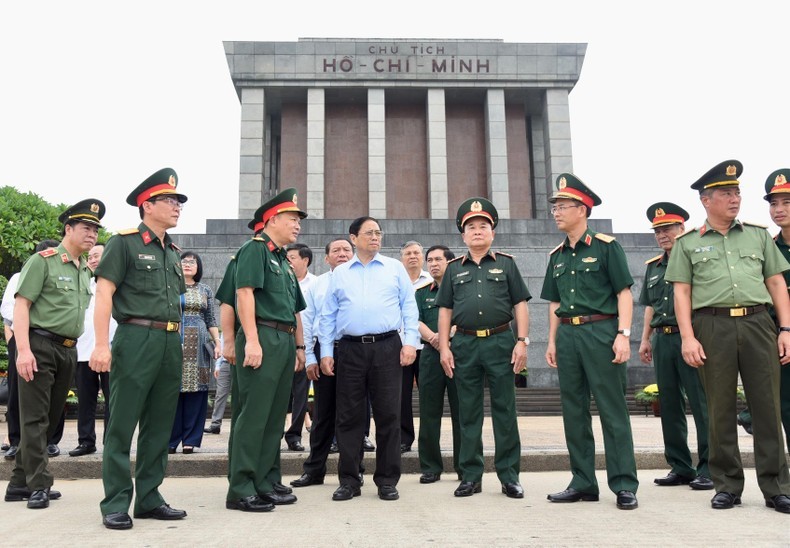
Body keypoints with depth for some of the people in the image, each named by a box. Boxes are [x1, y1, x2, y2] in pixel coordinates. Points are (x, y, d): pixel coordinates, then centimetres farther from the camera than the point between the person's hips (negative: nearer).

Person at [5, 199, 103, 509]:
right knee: (35, 419, -3)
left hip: (69, 351, 7)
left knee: (50, 419, 11)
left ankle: (20, 483, 22)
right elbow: (21, 305, -11)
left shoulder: (86, 269, 14)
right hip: (40, 346, -7)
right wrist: (23, 350, -19)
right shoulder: (43, 261, -6)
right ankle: (38, 485, 1)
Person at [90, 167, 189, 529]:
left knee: (160, 428, 10)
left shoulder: (173, 251, 18)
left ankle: (149, 499, 20)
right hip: (136, 339, -7)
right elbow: (103, 294, -9)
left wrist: (176, 342, 16)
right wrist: (101, 345, -17)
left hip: (171, 343, 7)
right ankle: (115, 504, 8)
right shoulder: (124, 242, -3)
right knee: (121, 427, -1)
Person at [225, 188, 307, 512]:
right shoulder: (255, 249, -2)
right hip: (262, 338, -9)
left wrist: (299, 346, 21)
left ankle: (267, 484, 19)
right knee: (252, 416, -7)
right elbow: (244, 293, -15)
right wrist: (252, 340, -22)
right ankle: (240, 490, 0)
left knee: (275, 418, 11)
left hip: (285, 343, 9)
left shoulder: (284, 261, 24)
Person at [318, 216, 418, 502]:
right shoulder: (339, 273, 13)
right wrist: (326, 352, 4)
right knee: (349, 416, 4)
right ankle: (349, 480, 14)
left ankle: (387, 480, 12)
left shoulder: (395, 268, 11)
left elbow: (409, 307, 7)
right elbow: (328, 315, 11)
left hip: (387, 348, -1)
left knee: (388, 415, 1)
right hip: (350, 349, 1)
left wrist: (410, 342, -5)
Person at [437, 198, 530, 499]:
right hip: (465, 345, 2)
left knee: (505, 411, 2)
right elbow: (445, 310, 11)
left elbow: (520, 305, 5)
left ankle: (509, 476, 12)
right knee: (468, 413, 6)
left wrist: (522, 341, -5)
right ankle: (471, 476, 15)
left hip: (500, 342, -1)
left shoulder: (506, 263, 9)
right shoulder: (454, 268, 13)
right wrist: (444, 348, 2)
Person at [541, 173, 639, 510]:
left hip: (600, 332, -6)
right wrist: (552, 341, 12)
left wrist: (623, 334, -14)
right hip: (568, 335, 6)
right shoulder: (557, 255, 15)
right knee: (574, 413, 9)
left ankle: (624, 486, 7)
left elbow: (624, 293, -5)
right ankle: (583, 483, 18)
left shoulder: (605, 246, -2)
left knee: (612, 411, -2)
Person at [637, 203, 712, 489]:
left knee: (702, 404, -3)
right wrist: (645, 339, 16)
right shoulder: (652, 267, 17)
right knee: (670, 406, 9)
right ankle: (680, 468, 18)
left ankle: (708, 469, 5)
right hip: (662, 339, 6)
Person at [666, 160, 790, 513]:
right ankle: (727, 486, 15)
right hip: (712, 327, -1)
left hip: (758, 323, 2)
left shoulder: (759, 235, 14)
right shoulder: (688, 243, 8)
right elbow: (681, 292, 4)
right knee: (720, 410, 4)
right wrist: (688, 337, -6)